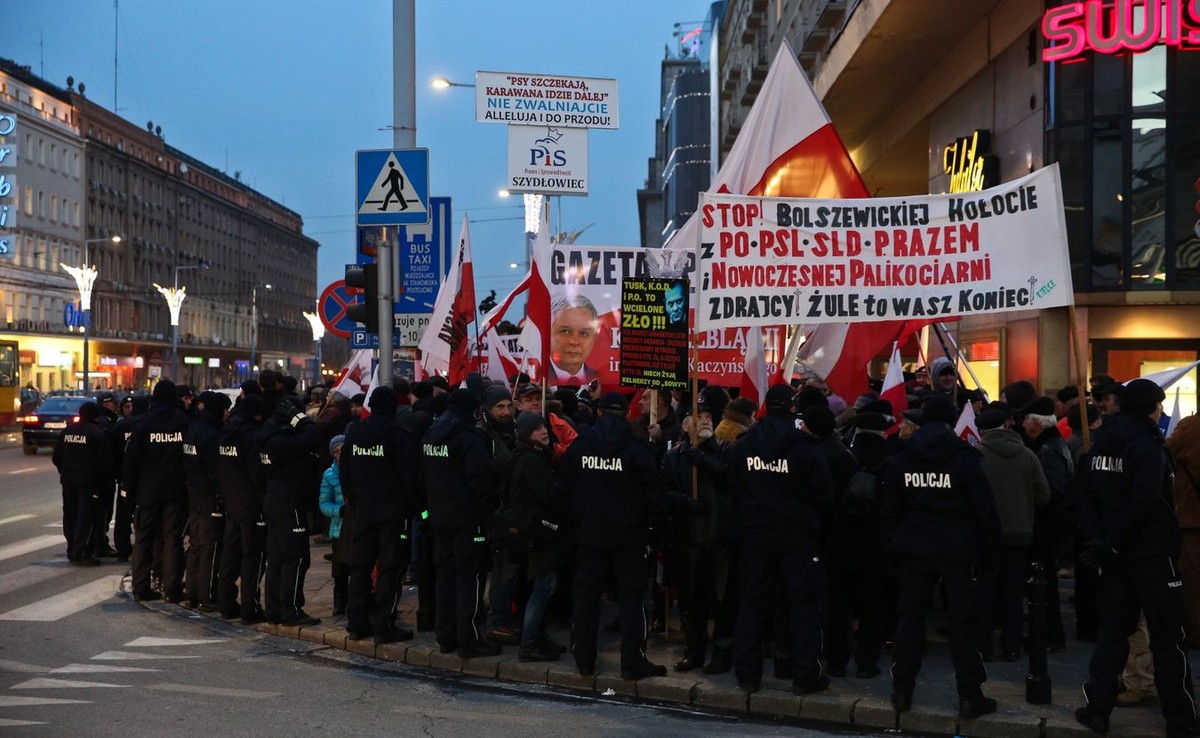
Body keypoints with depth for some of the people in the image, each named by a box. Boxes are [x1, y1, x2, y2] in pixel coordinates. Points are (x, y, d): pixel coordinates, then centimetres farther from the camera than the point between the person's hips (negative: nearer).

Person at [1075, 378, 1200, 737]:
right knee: (1167, 634, 2)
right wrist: (1111, 544, -17)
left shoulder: (1101, 441, 8)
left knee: (1114, 628, 12)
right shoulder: (1147, 443, -14)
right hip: (1150, 550, -6)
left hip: (1115, 551, 6)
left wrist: (1099, 538, -2)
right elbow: (1144, 502, -23)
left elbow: (1086, 494, 5)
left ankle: (1097, 707, 11)